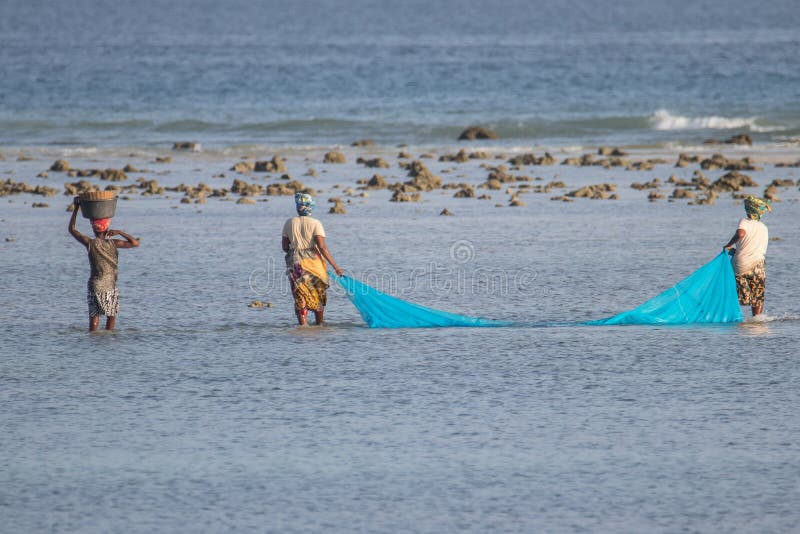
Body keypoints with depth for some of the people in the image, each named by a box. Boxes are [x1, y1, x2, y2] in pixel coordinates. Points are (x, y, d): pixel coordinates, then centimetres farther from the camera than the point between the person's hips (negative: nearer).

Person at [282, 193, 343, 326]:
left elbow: (285, 247, 7)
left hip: (295, 262, 2)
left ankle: (302, 324, -4)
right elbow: (322, 247, -15)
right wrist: (334, 266, -12)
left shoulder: (289, 223, 1)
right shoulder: (315, 224, -8)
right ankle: (319, 324, 21)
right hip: (313, 262, -2)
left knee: (300, 296, 5)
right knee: (318, 295, 15)